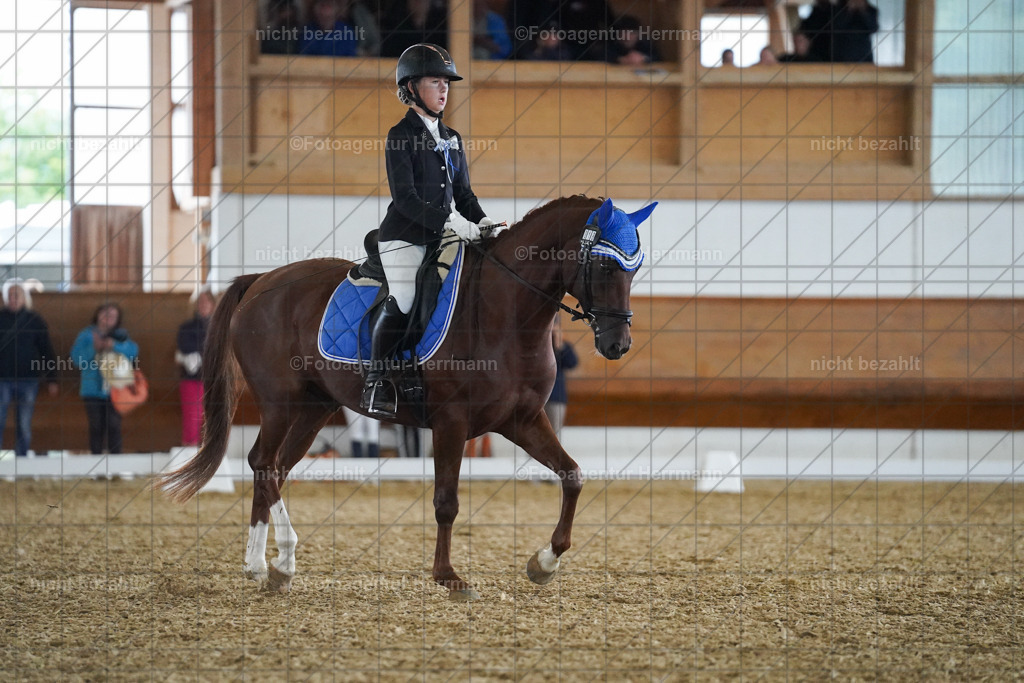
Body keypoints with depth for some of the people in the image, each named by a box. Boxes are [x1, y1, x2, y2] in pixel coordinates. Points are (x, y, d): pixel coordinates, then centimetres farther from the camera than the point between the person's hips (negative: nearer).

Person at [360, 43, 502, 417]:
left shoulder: (452, 140, 16)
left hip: (440, 237, 7)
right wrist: (448, 221, -22)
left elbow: (463, 192, 18)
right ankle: (376, 386, -10)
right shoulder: (401, 136, -6)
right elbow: (404, 197, -14)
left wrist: (480, 221, -2)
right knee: (401, 305, -17)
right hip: (404, 236, -7)